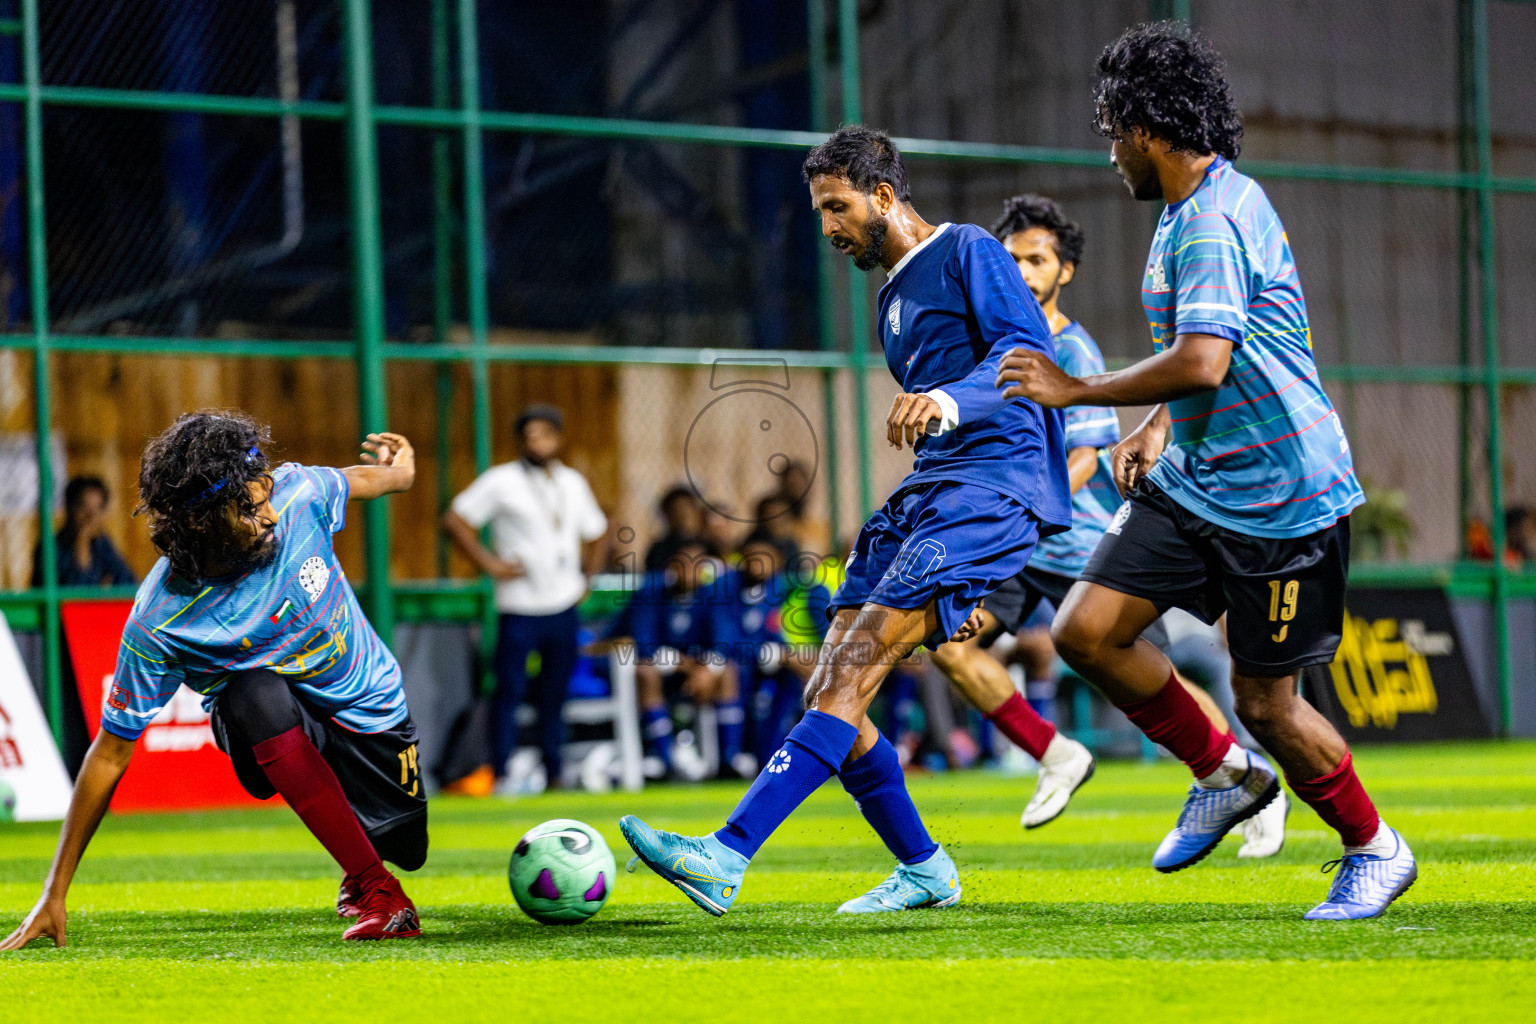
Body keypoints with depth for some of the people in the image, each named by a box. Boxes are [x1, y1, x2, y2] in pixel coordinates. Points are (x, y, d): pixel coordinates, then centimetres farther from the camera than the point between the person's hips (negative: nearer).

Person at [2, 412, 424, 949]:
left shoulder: (297, 492, -24)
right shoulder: (158, 621, -30)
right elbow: (110, 753, -22)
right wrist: (53, 894, -22)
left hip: (371, 705, 4)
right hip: (270, 725, -4)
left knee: (406, 849, 1)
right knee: (256, 695, -37)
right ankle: (374, 889, -28)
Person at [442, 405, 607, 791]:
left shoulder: (573, 483, 12)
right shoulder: (501, 481, -4)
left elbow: (595, 531, 26)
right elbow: (454, 520, -7)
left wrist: (588, 578, 14)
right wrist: (489, 563, -11)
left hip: (564, 606, 4)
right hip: (519, 609, -4)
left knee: (555, 693, 8)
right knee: (510, 689, -7)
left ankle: (553, 773, 15)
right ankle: (501, 774, -4)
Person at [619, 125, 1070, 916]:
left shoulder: (968, 253, -1)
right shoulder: (895, 298, 26)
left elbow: (1031, 350, -16)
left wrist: (951, 400, -35)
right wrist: (958, 581, 31)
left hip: (991, 489, -10)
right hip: (927, 495, 10)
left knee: (853, 667, -21)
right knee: (826, 692, 0)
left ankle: (727, 857, -31)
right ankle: (923, 870, 13)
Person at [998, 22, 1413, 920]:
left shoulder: (1214, 222, -21)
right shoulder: (1189, 212, 12)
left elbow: (1202, 364, -32)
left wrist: (1076, 390, -21)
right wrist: (1155, 429, 16)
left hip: (1279, 499, -9)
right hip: (1195, 482, 9)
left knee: (1266, 703, 0)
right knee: (1085, 631, -2)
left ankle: (1376, 850, 23)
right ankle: (1226, 772, 16)